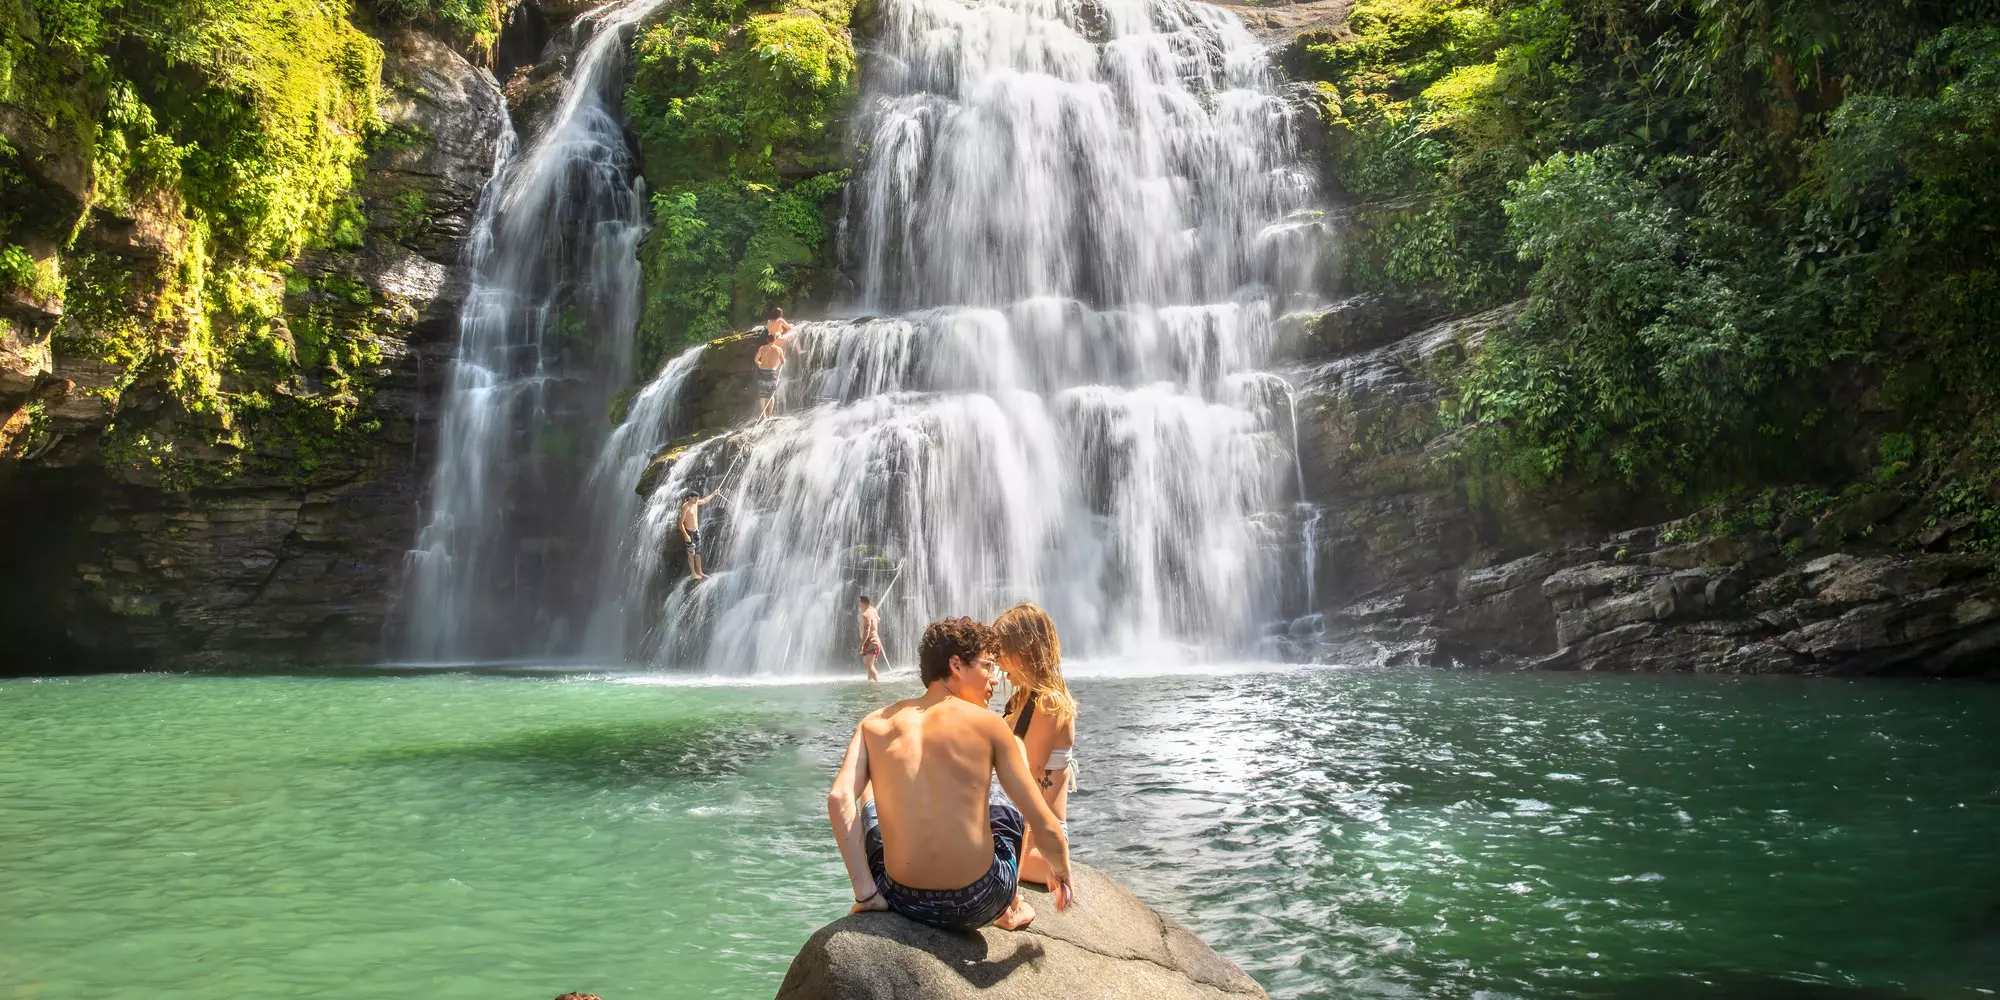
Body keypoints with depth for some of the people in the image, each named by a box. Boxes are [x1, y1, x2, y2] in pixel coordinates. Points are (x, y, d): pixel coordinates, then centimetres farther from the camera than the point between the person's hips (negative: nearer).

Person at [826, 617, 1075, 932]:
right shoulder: (987, 724, -6)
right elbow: (1045, 827, -5)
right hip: (979, 905, -2)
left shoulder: (874, 724, 1)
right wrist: (1061, 873, 15)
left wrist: (865, 893, -8)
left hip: (904, 902, 3)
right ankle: (1012, 907, 34)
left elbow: (839, 799, -12)